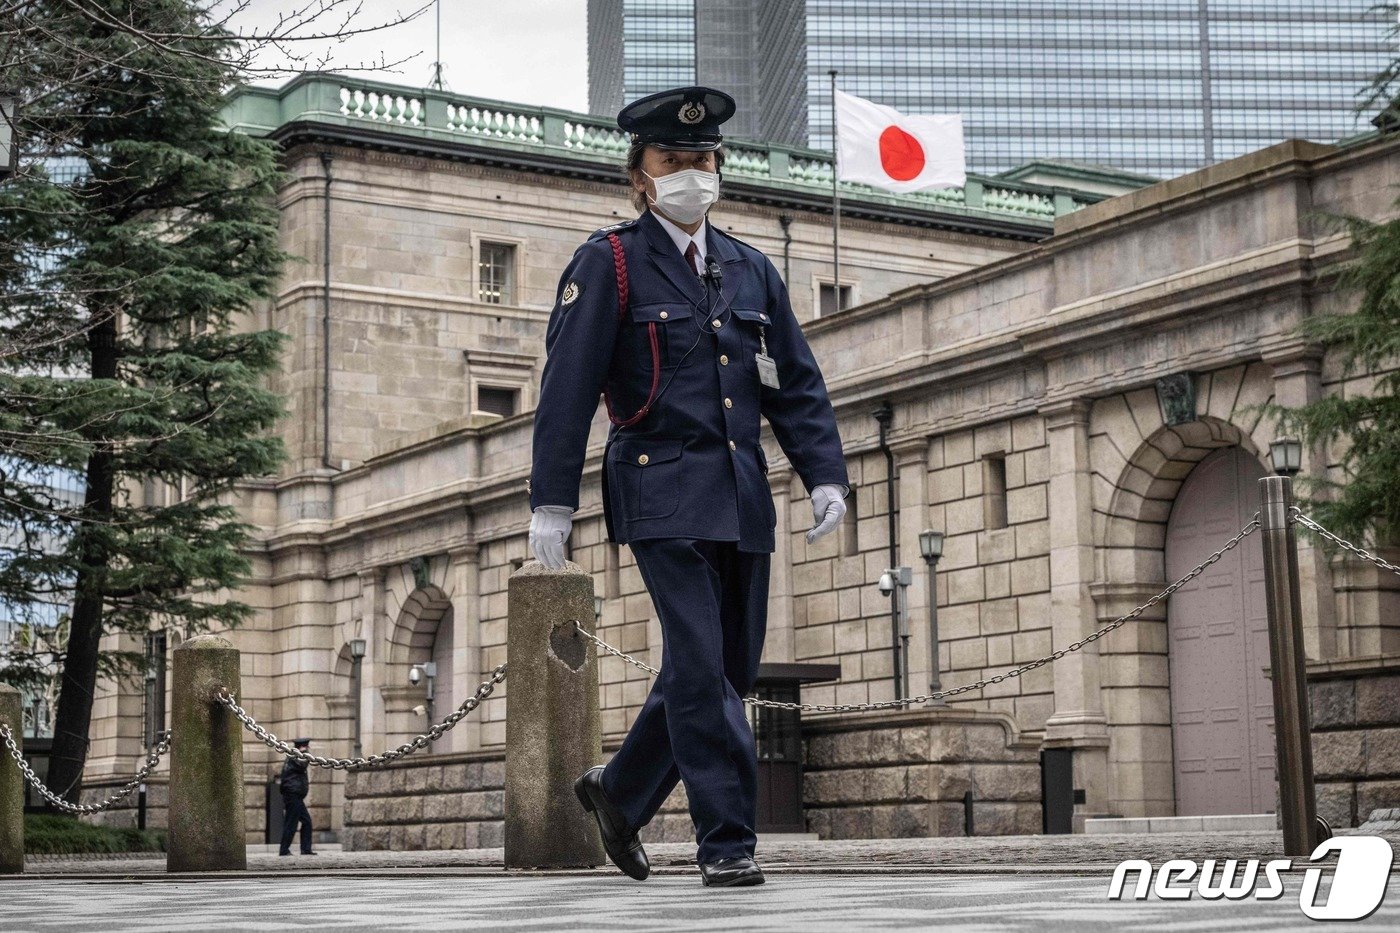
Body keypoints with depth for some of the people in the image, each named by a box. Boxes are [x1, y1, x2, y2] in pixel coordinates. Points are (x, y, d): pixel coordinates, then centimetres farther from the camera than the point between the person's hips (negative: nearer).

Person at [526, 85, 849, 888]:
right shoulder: (609, 264, -1)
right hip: (663, 492, -6)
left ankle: (620, 790, 28)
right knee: (701, 666, -11)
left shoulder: (752, 270, 16)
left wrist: (825, 475, 3)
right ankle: (728, 843, -6)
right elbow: (567, 388, -5)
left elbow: (798, 385, 16)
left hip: (743, 495, 6)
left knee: (734, 667, 9)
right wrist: (553, 500, -10)